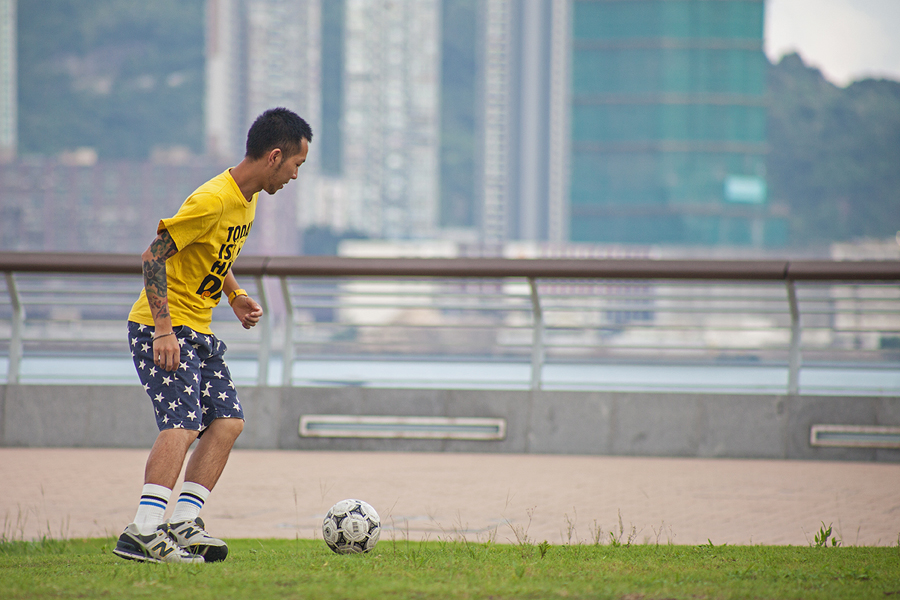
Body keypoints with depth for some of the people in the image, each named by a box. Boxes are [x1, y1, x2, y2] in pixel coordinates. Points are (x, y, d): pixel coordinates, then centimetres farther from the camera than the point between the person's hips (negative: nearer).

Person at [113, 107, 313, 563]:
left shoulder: (247, 198, 9)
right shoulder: (212, 200, -22)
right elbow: (154, 256, -22)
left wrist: (234, 295, 9)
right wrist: (163, 330, -26)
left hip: (198, 331, 10)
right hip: (161, 328, -10)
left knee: (228, 420, 3)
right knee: (183, 424, -20)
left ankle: (184, 523, 2)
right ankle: (143, 533, -25)